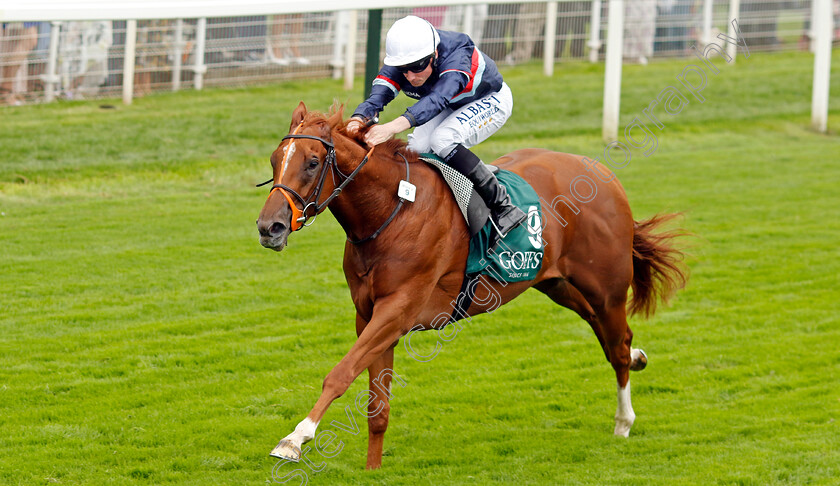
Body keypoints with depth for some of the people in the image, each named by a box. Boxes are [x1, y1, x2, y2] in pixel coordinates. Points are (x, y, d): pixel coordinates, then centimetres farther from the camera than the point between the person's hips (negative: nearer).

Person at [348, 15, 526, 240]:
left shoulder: (457, 53, -41)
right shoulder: (397, 66, -24)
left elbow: (438, 99, -57)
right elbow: (377, 96, -37)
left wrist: (394, 127, -72)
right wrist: (357, 120, -62)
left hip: (490, 101, -6)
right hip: (451, 107, 6)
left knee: (442, 140, -31)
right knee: (416, 149, -16)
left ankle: (503, 207, -23)